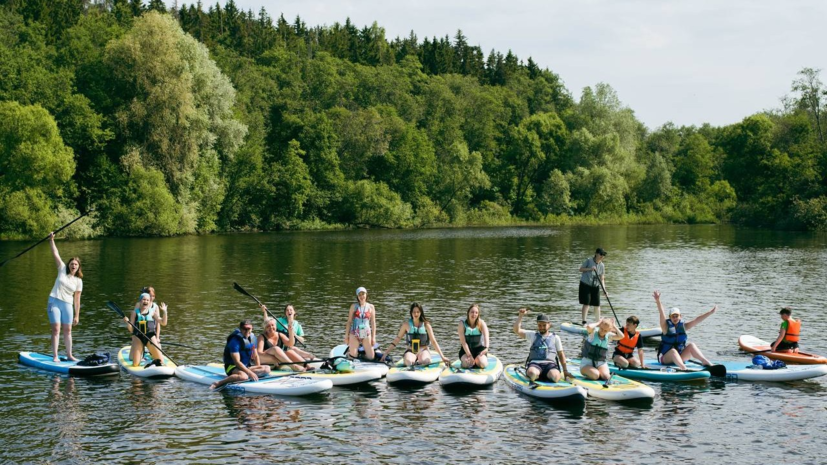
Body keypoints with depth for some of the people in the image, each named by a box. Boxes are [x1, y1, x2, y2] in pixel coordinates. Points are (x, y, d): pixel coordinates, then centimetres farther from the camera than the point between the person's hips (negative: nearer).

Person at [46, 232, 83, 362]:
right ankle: (55, 356, -9)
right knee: (56, 329, -9)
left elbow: (77, 299, 6)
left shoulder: (78, 281, 6)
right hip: (54, 302, -2)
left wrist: (77, 315, 3)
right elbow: (55, 254, 0)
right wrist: (51, 240, -7)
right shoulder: (62, 270, 5)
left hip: (67, 305, 2)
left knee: (67, 331, 6)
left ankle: (69, 355, 17)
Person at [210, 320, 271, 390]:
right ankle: (218, 383, -31)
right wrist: (250, 373, -28)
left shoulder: (252, 338, 5)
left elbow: (255, 356, 13)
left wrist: (258, 370, -2)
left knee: (267, 369, -11)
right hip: (232, 367, -8)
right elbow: (237, 361, -24)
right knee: (243, 376, -41)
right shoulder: (235, 341, -20)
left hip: (246, 366, 8)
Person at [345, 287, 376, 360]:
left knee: (371, 357, -1)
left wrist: (373, 337, 1)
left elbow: (373, 323, 4)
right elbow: (349, 321, 4)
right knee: (353, 356, -4)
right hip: (354, 334, -1)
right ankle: (349, 348, 29)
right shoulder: (354, 306, 2)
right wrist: (346, 335, 1)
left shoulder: (371, 307, 4)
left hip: (366, 334, 1)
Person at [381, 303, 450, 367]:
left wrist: (442, 357, -9)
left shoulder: (426, 325, 1)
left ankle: (417, 362, -4)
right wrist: (386, 353, 1)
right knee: (408, 362, -36)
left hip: (423, 350, 0)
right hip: (410, 351, 0)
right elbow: (396, 340, 6)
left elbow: (434, 341, -1)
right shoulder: (406, 325, 2)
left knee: (425, 361, -36)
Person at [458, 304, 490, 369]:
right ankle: (464, 361, 6)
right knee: (467, 364, -29)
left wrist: (486, 348, -50)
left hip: (479, 348, 1)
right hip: (466, 349, -1)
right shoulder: (462, 324, -12)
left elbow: (486, 336, -29)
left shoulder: (481, 323, -10)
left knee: (483, 364, -25)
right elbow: (463, 342, -16)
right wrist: (469, 355, -25)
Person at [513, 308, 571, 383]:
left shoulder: (555, 337, 19)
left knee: (555, 377, -35)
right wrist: (521, 315, -4)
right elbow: (517, 330, 5)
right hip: (534, 363, 0)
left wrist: (565, 371, 13)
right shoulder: (532, 335, 17)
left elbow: (561, 355, 20)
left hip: (550, 364, 0)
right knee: (532, 373, -38)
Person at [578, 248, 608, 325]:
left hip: (595, 286, 5)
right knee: (586, 304, -11)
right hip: (585, 285, -5)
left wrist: (604, 289, -8)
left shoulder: (602, 265, 5)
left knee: (597, 305, 6)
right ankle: (584, 322, -10)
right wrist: (589, 269, -19)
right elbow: (581, 269, -3)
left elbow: (602, 279, 3)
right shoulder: (589, 260, -6)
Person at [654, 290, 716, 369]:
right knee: (673, 351, -35)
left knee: (691, 345, -17)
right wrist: (658, 301, -41)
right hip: (666, 358, -4)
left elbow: (697, 320, -1)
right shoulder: (666, 326, -9)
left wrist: (710, 312, -8)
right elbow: (662, 314, -25)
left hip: (680, 357, 4)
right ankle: (684, 368, -60)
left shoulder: (683, 326, 3)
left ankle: (707, 362, -29)